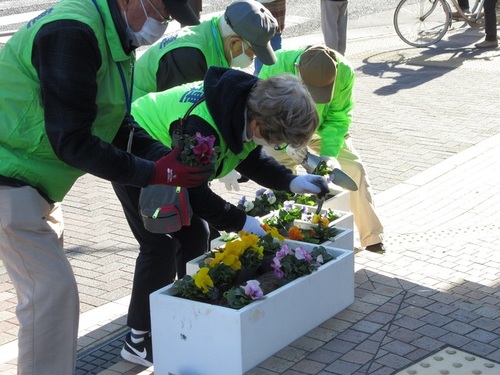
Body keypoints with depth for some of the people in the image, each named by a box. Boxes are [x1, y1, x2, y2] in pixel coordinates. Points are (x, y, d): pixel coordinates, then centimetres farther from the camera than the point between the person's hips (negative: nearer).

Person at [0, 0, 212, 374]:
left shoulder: (115, 36, 6)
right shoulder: (73, 32, -25)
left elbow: (120, 126, 11)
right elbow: (72, 142, -25)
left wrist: (168, 158, -6)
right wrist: (154, 173, -21)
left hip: (33, 181, 10)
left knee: (50, 286, 16)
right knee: (52, 290, -11)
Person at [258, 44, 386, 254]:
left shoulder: (344, 72, -33)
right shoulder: (275, 70, -38)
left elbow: (338, 118, -20)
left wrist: (328, 154, -33)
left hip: (323, 128, 2)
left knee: (355, 169, -7)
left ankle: (371, 238, 6)